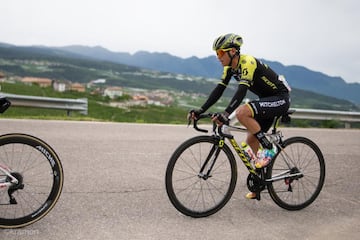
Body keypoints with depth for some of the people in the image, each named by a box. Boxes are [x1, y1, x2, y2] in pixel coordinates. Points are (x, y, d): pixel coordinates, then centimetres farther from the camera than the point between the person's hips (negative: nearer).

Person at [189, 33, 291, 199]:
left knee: (242, 112, -31)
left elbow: (241, 92, -38)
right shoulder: (230, 66, 2)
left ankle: (269, 148, -14)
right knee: (251, 140, 6)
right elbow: (219, 90, -2)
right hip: (267, 100, 9)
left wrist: (225, 114, -50)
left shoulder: (247, 63, -24)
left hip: (280, 99, -9)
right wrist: (200, 110, -13)